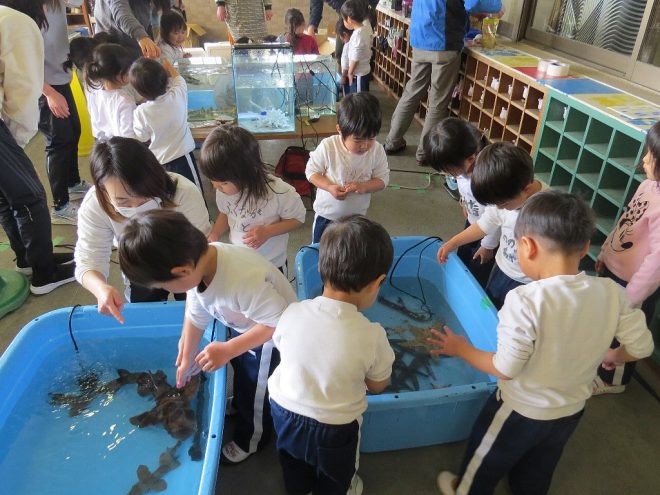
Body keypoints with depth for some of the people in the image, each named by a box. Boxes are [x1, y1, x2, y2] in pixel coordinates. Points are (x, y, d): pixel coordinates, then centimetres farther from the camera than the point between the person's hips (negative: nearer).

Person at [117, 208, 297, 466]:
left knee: (257, 390, 14)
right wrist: (186, 359, 8)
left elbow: (278, 322, -35)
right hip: (244, 325, 7)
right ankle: (241, 406, 62)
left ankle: (250, 440, 43)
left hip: (272, 335, -7)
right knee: (241, 370, 31)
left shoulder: (243, 280, -46)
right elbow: (196, 315, -3)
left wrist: (227, 350, -33)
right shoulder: (198, 263, -18)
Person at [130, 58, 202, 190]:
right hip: (182, 156, -1)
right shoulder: (178, 96, -17)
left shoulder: (141, 113, -18)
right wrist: (167, 65, 24)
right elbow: (179, 79, 8)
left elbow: (142, 137, -3)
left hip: (158, 161, 1)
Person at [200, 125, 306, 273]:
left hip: (271, 266, -3)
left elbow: (298, 218, -14)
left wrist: (267, 231, -28)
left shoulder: (278, 191, -30)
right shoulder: (224, 189, -17)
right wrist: (214, 235, -13)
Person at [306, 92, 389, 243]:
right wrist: (329, 187, -30)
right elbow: (311, 171, -13)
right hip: (326, 214, -1)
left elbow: (382, 179, -10)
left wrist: (364, 186, -30)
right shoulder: (328, 147, -24)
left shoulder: (377, 150, -18)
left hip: (357, 216, 2)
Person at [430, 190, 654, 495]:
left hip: (522, 410, -5)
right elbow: (642, 347, -6)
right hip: (572, 410, 5)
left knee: (488, 459, 26)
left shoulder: (526, 301, -36)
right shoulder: (613, 293, -18)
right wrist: (612, 356, 16)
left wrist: (461, 348, -11)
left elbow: (506, 369, -28)